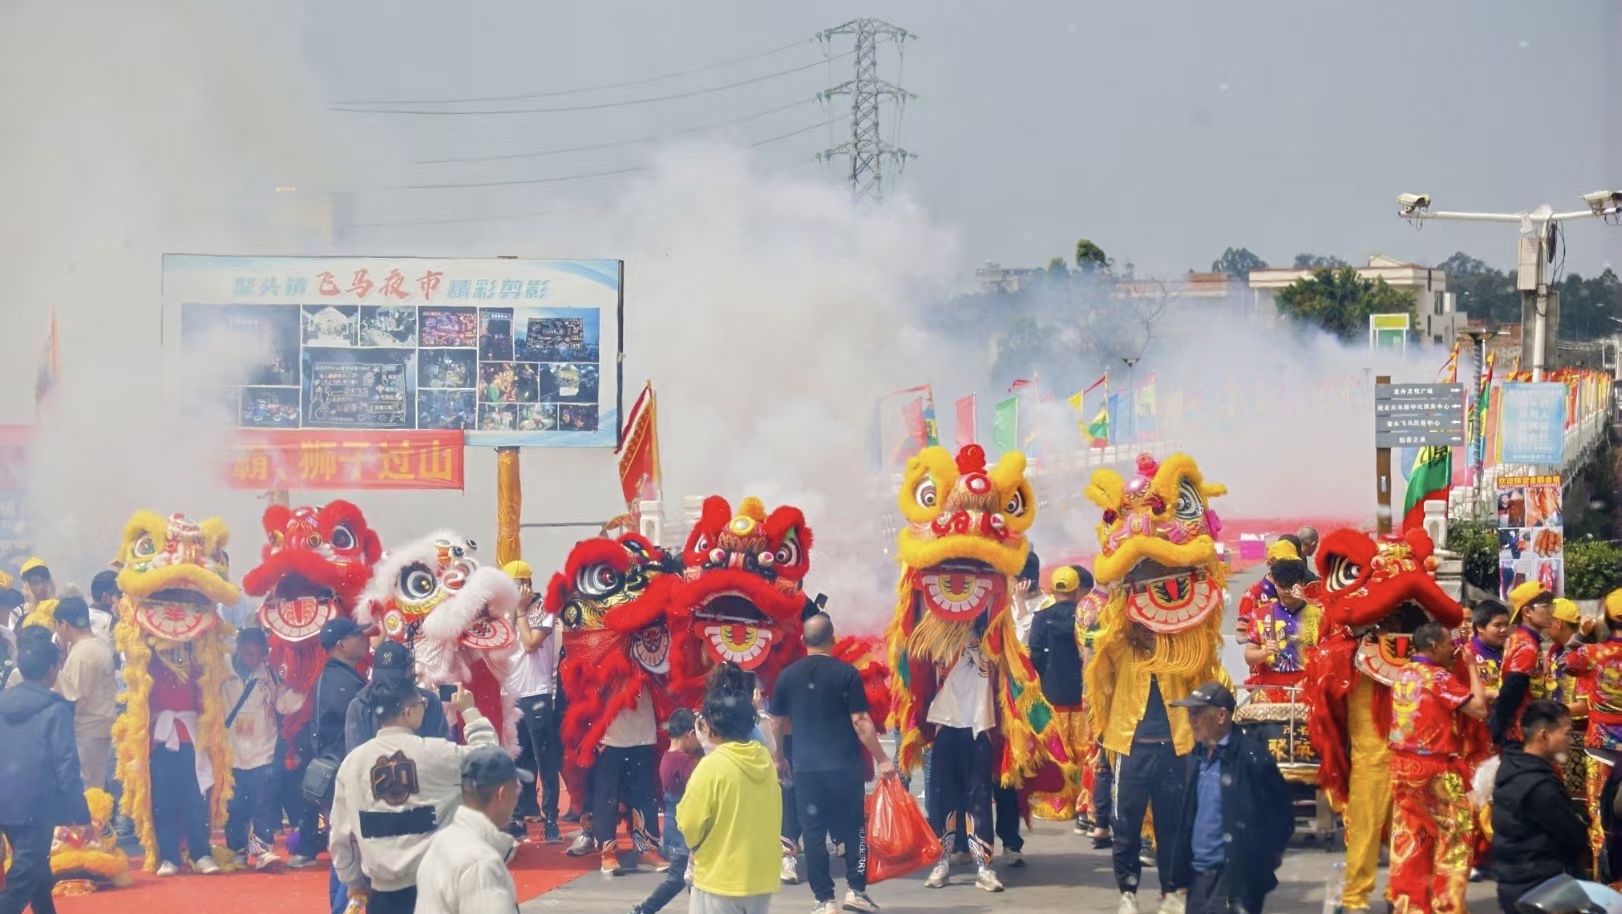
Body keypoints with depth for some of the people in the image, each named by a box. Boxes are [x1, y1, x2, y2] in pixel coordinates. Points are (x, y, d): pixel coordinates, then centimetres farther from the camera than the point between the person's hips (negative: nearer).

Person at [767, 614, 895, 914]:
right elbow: (860, 721, -9)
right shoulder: (846, 673, -7)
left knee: (813, 833, 5)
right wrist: (882, 760, -2)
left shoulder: (787, 676, 2)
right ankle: (855, 889, 3)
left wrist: (779, 758, 26)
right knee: (853, 828, 12)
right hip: (845, 766, -2)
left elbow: (777, 723, 10)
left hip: (806, 768, 2)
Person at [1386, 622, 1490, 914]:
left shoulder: (1402, 676, 9)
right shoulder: (1439, 677, -14)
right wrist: (1472, 667, -6)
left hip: (1404, 766, 7)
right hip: (1437, 768, -7)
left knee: (1409, 839, 9)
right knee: (1453, 840, 2)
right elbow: (1480, 709, -16)